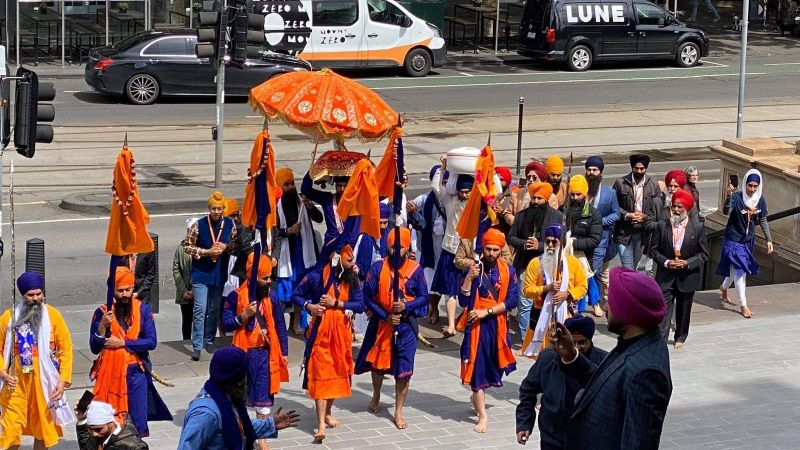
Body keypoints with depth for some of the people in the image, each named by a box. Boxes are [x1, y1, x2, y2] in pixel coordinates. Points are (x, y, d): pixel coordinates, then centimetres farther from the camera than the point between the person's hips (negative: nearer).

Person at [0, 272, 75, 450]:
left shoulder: (52, 315, -3)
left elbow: (65, 348, -1)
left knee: (43, 428, 11)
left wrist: (64, 379, -7)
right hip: (17, 382, 0)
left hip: (44, 381, 0)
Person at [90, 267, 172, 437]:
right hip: (110, 372, 0)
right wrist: (102, 326, -18)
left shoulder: (143, 309, -2)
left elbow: (151, 342, -9)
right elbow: (94, 348, -3)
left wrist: (122, 343, -13)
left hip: (135, 372, 0)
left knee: (138, 422, 2)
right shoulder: (102, 312, -2)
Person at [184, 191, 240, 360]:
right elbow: (187, 246, -7)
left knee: (214, 309, 14)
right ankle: (197, 346, -3)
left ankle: (209, 341, 29)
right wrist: (207, 252, -17)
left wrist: (225, 247, -11)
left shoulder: (230, 224, -1)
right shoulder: (199, 225, -11)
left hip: (219, 274, 4)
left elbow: (236, 244, 10)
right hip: (201, 273, -4)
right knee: (200, 309, -7)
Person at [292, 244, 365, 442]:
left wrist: (336, 303, -16)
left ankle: (327, 413, 32)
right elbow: (295, 295, -1)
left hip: (342, 332, 5)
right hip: (321, 332, -5)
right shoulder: (317, 276, -11)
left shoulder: (352, 279, 0)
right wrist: (310, 306, -18)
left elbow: (360, 304, -6)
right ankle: (321, 424, -13)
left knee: (337, 372, 13)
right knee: (321, 374, -9)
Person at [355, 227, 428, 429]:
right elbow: (368, 297, -6)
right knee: (377, 362, 18)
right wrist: (385, 316, -13)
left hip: (405, 325, -1)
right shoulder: (378, 268, -7)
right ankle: (376, 396, 47)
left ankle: (398, 412, 9)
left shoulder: (415, 270, -5)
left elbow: (423, 297, -1)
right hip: (380, 323, 1)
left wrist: (406, 306, -19)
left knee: (403, 370, -3)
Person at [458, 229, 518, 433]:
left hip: (498, 325, 3)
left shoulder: (508, 270, -1)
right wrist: (469, 278, -21)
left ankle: (477, 396, 44)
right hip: (476, 325, -2)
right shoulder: (473, 268, -5)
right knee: (477, 366, -4)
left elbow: (512, 301, -7)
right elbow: (463, 301, -9)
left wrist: (486, 311, -14)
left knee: (493, 366, 15)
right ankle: (482, 415, 1)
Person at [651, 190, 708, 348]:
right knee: (664, 308, -8)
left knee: (683, 310, 14)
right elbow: (653, 249, 3)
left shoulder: (698, 228, -4)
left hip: (687, 276, 0)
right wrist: (666, 262, -13)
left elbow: (704, 254, -1)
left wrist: (687, 263, -15)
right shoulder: (663, 225, -2)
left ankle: (680, 338, 32)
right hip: (666, 276, 0)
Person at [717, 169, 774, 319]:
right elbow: (726, 212, -38)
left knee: (737, 269, 21)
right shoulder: (737, 197, -23)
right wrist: (729, 196, -54)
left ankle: (724, 288, 49)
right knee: (739, 270, -5)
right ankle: (743, 305, 3)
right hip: (733, 239, -6)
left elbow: (763, 221, 4)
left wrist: (769, 239, 3)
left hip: (748, 240, 6)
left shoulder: (760, 200, -6)